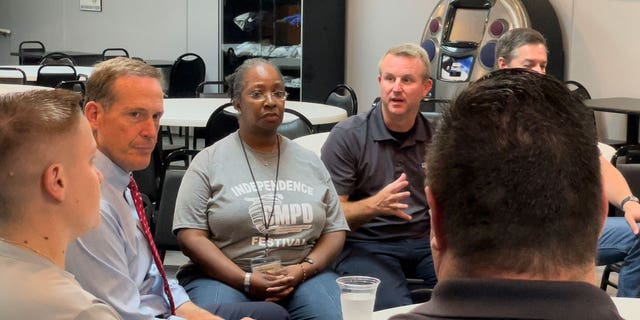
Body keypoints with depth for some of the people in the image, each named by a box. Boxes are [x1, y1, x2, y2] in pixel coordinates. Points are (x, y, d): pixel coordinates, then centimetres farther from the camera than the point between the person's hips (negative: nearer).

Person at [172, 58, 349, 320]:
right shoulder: (210, 161, 5)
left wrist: (302, 270, -8)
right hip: (225, 277, -2)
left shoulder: (310, 163, 15)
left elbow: (335, 230, 12)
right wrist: (246, 280, -14)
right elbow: (191, 236, -3)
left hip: (303, 276, 2)